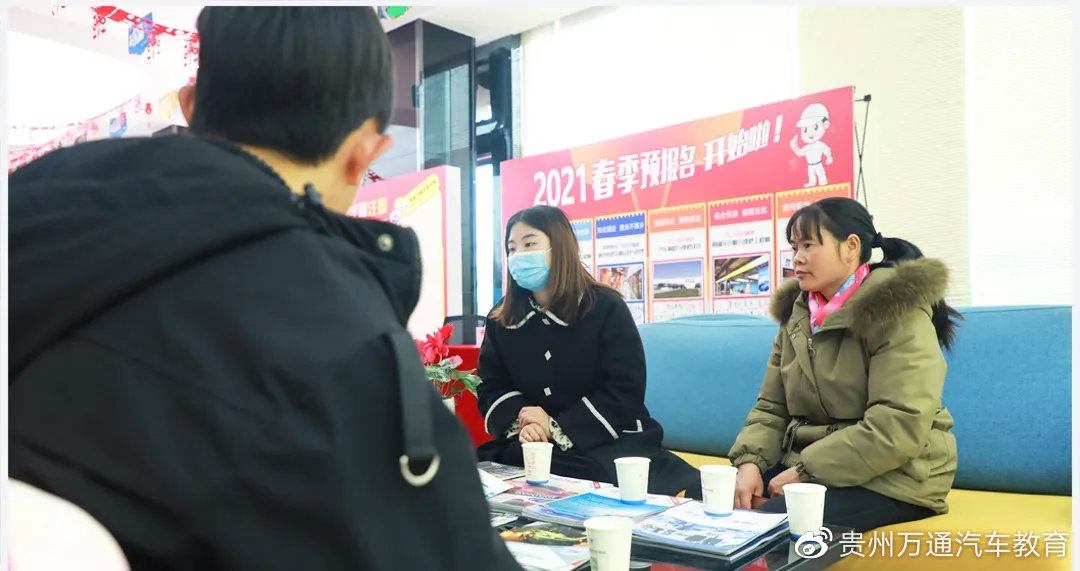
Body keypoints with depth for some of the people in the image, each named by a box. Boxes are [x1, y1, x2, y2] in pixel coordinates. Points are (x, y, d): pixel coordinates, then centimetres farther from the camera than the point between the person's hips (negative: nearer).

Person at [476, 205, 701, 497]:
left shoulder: (606, 307, -5)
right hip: (530, 447, 3)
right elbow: (490, 388, 5)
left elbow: (624, 393, -11)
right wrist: (520, 422, -18)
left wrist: (558, 429, -19)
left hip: (607, 443, -3)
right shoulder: (499, 320, 8)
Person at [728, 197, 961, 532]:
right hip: (806, 468, 7)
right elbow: (772, 407, 8)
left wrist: (806, 470, -22)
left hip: (890, 477, -6)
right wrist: (750, 461, -12)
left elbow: (900, 425, -23)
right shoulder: (797, 315, 9)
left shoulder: (897, 313, -13)